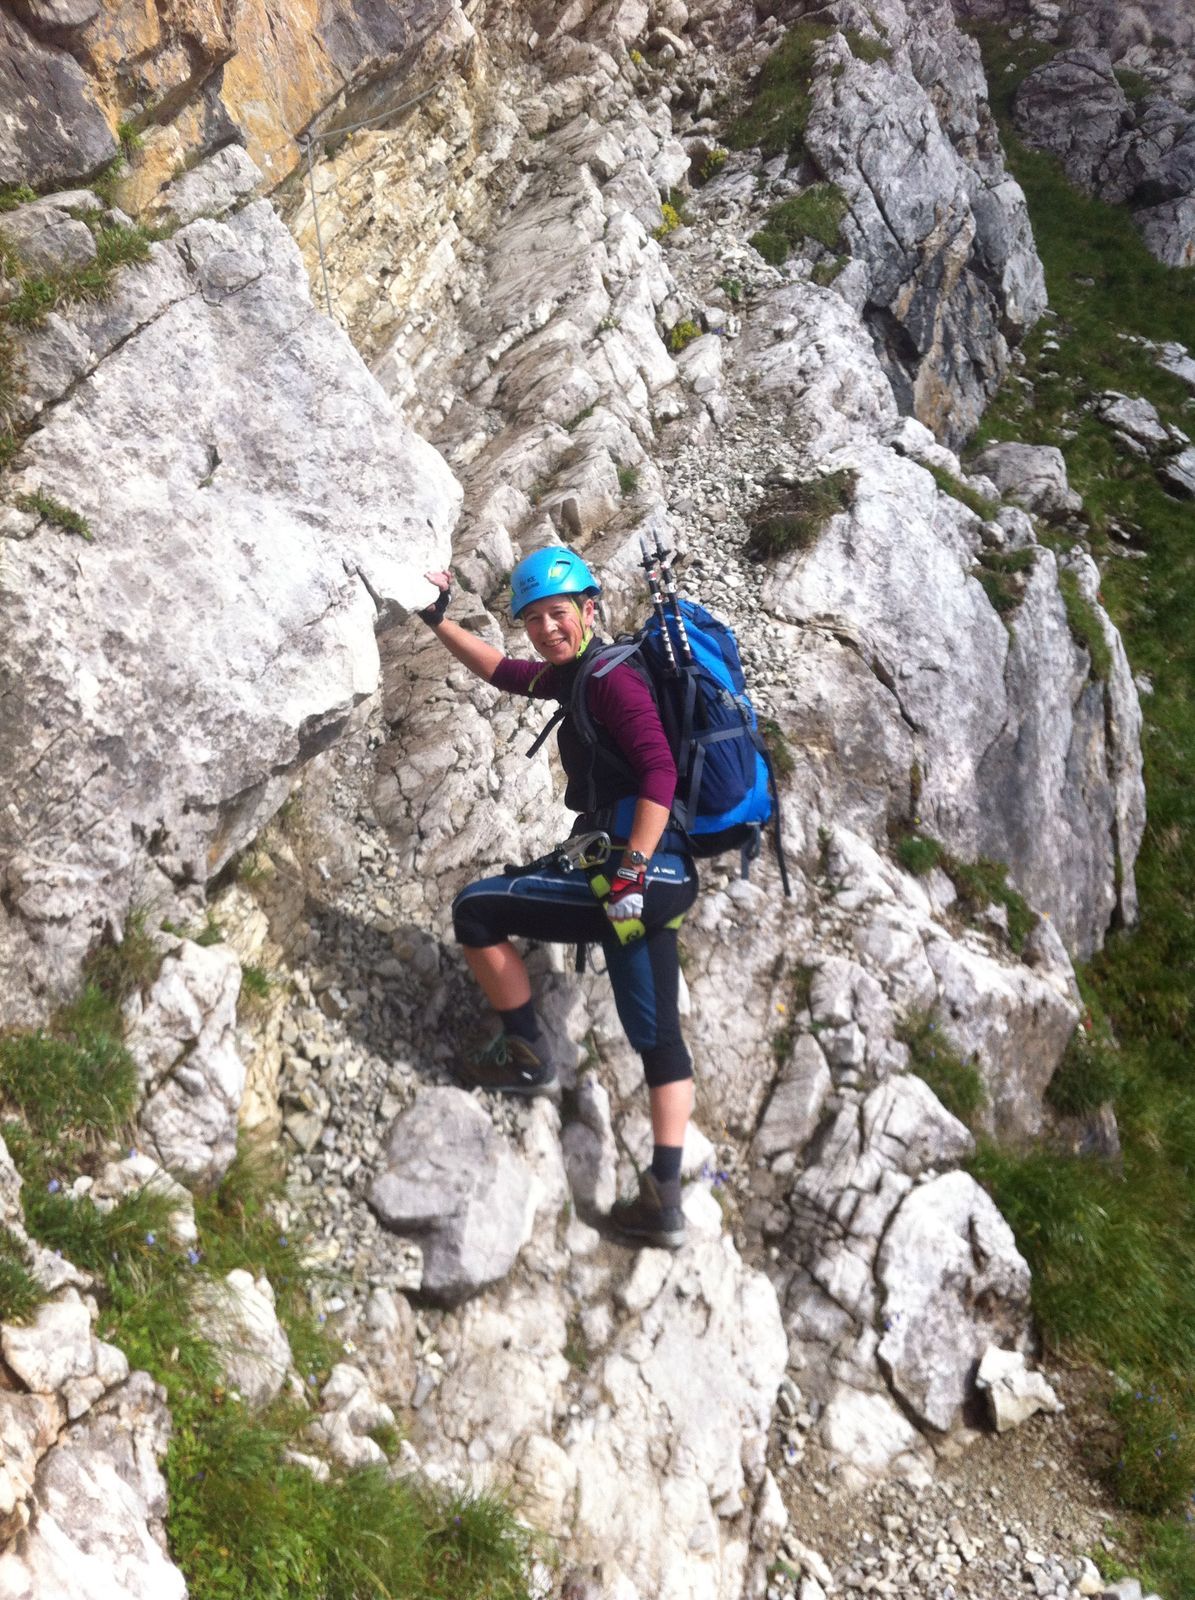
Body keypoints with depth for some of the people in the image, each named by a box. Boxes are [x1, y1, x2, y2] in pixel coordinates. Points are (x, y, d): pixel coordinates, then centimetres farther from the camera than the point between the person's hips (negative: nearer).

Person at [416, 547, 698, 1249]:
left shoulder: (611, 678, -12)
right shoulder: (577, 673, 16)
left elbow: (660, 772, -23)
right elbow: (502, 671, 33)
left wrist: (631, 871, -26)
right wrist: (440, 622, 32)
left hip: (643, 873, -10)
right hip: (663, 879, 10)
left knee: (476, 910, 0)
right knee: (658, 1036, 11)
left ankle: (529, 1056, 14)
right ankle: (665, 1202, 17)